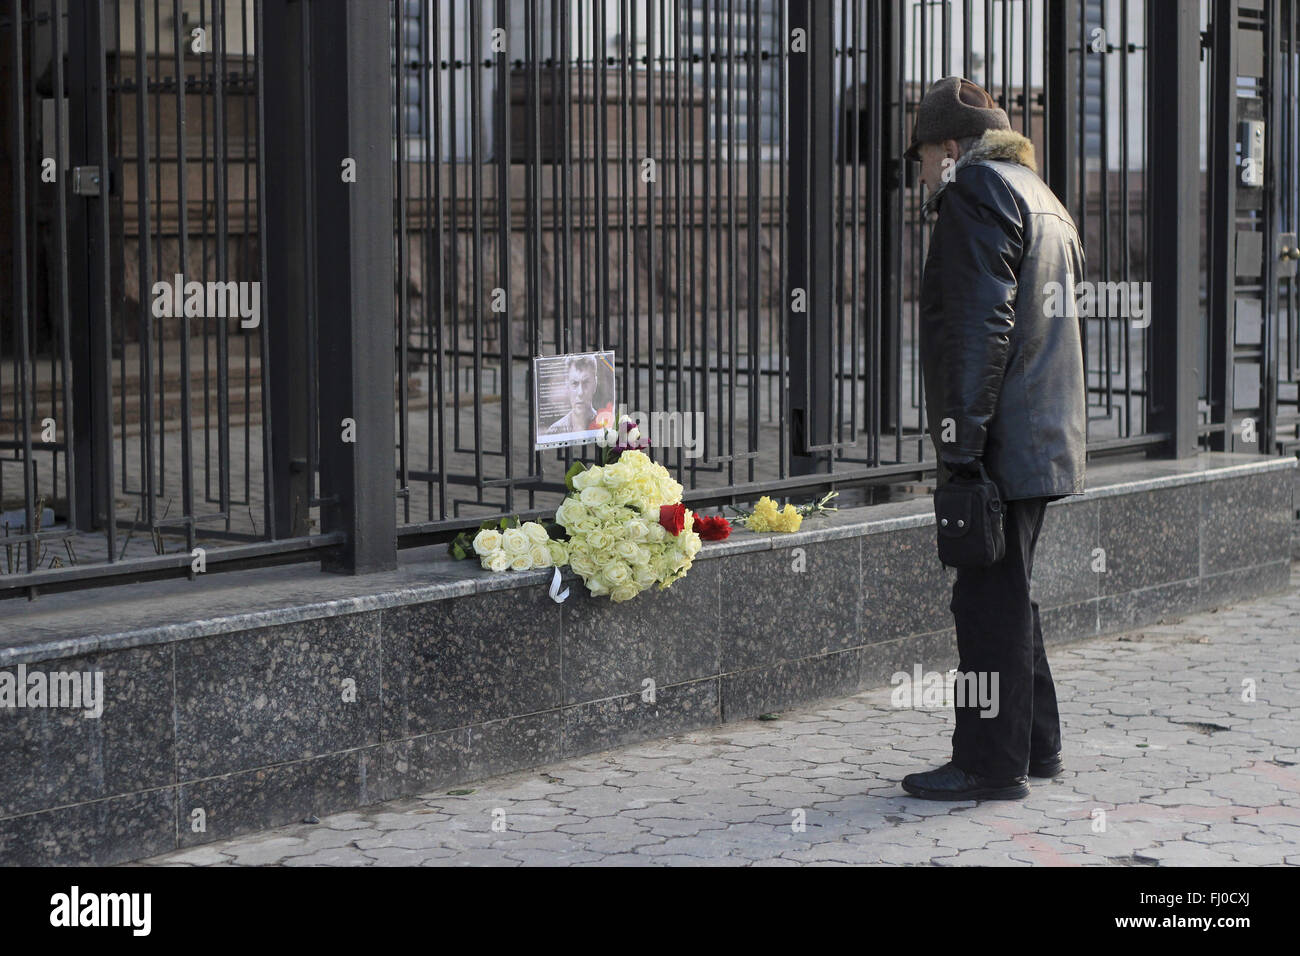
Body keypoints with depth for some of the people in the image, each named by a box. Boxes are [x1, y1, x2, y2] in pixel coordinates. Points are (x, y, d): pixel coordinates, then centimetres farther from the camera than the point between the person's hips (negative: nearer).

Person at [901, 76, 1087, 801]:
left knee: (990, 600, -5)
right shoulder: (1043, 199, 21)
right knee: (1008, 593, 17)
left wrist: (962, 439, -20)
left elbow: (980, 324, -19)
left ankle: (991, 764, -1)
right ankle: (1036, 746, 24)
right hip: (1049, 438, 10)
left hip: (1003, 444, -10)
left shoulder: (976, 190, -9)